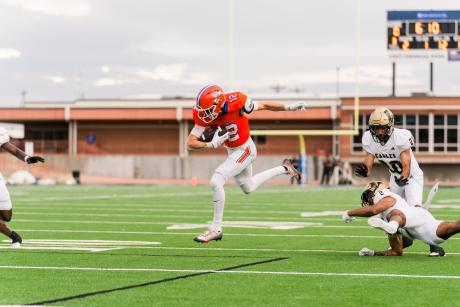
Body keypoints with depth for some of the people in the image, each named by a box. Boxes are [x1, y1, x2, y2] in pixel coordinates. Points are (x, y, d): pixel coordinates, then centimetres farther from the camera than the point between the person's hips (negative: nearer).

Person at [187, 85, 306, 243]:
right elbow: (190, 143, -17)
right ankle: (284, 169, 45)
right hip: (232, 151, 7)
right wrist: (211, 145, -34)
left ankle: (216, 228, -10)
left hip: (245, 150, -7)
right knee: (248, 187, 27)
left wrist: (289, 107, -10)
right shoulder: (203, 115, -18)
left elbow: (263, 105, -13)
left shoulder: (235, 102, -30)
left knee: (216, 181, -20)